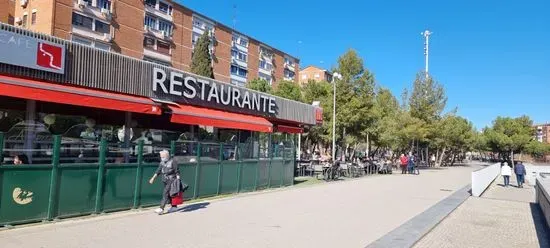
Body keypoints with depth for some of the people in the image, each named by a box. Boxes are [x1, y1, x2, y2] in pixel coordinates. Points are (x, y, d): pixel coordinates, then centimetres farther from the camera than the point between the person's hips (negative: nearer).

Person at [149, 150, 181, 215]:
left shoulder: (173, 162, -11)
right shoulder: (162, 162, 9)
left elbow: (177, 172, -10)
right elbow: (158, 171, 11)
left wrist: (178, 180, -13)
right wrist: (153, 178, 0)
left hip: (171, 180, -7)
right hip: (165, 180, 7)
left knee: (165, 193, -16)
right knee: (169, 194, 13)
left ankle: (161, 208, -18)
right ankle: (174, 207, 25)